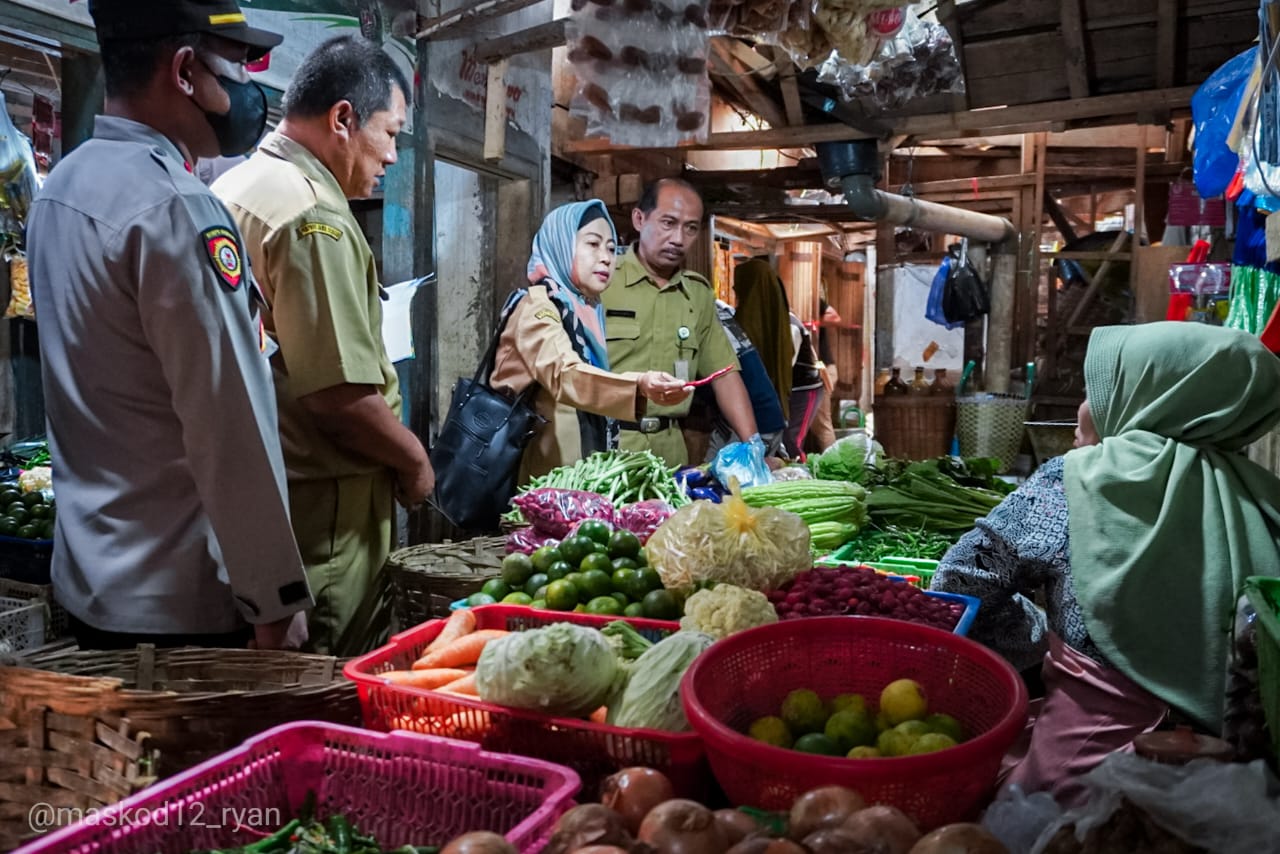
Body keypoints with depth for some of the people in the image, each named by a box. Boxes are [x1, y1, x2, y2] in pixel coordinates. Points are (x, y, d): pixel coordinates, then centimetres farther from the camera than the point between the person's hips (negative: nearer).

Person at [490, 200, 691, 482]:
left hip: (576, 474, 8)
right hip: (537, 478, -8)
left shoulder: (587, 312, 16)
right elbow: (564, 376, -29)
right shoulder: (537, 306, -10)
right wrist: (639, 386, -44)